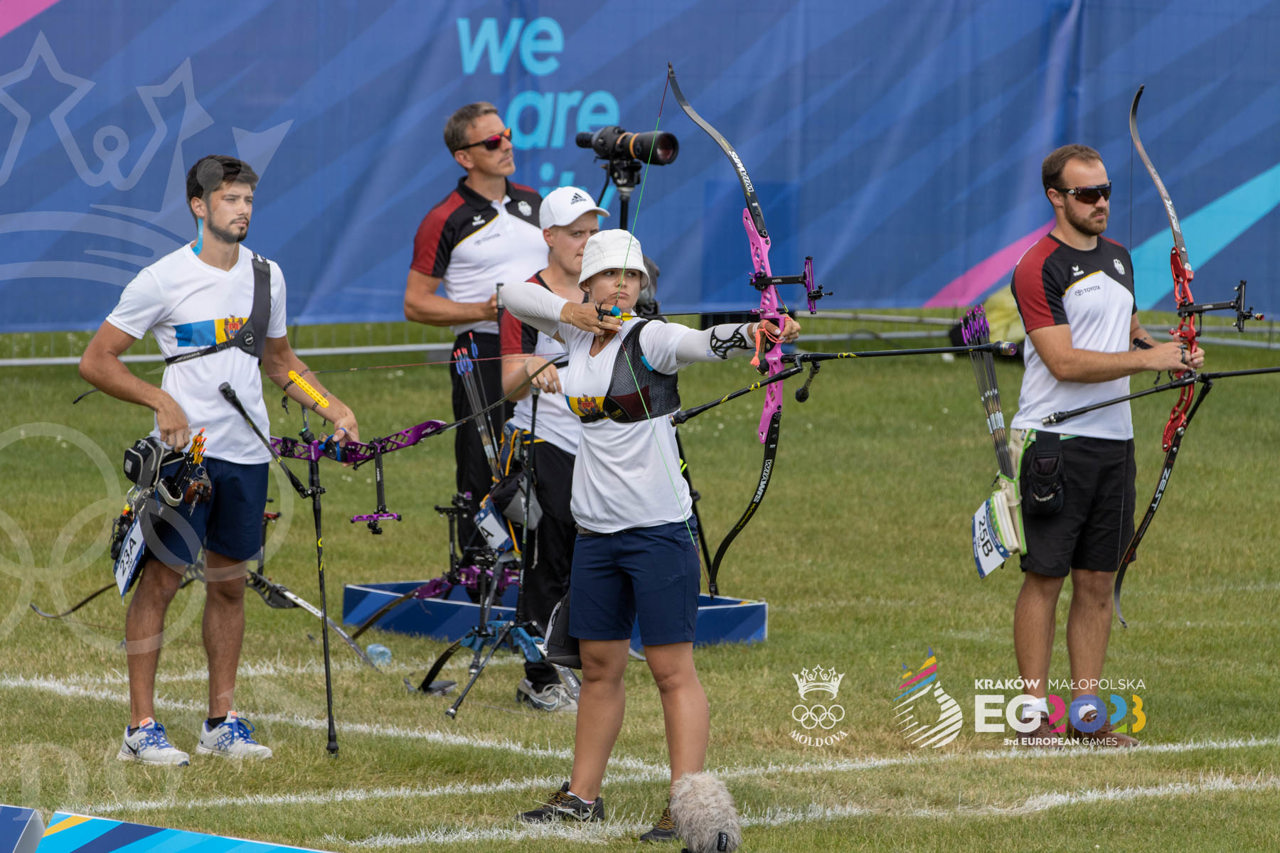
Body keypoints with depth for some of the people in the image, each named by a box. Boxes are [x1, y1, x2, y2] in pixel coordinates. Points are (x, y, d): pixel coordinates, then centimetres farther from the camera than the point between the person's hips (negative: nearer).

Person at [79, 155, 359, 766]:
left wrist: (333, 409, 9)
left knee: (229, 583, 10)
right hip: (184, 452, -5)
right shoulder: (163, 279, -8)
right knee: (161, 579, -4)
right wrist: (160, 400, -18)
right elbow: (96, 361, -5)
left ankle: (222, 721, 18)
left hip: (247, 454, 5)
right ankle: (140, 727, 0)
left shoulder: (265, 275, 9)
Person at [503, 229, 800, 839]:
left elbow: (706, 343, -29)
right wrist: (568, 311, -2)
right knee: (599, 667, 15)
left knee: (672, 670, -7)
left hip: (659, 530, -7)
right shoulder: (578, 333, 9)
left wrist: (756, 331, -50)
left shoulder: (649, 339, -11)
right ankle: (583, 795, 25)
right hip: (595, 531, 7)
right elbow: (512, 293, 16)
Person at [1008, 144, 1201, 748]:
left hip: (1113, 441, 7)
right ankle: (1035, 714, 1)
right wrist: (1147, 359, -18)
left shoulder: (1117, 257, 14)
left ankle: (1087, 714, 11)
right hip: (1055, 442, -7)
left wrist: (1170, 351, 7)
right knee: (1045, 578, -4)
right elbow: (1064, 362, -18)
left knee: (1098, 582, 7)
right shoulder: (1039, 269, -11)